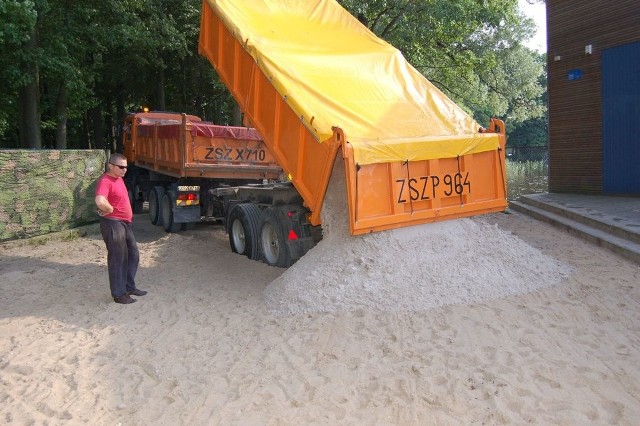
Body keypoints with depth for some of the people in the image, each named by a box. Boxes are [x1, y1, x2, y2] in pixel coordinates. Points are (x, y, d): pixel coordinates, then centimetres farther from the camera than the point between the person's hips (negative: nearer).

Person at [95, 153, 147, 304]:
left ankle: (130, 287, 30)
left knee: (133, 255, 17)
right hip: (113, 224, -10)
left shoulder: (119, 179, 12)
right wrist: (110, 210, -19)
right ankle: (119, 294, 12)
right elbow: (100, 202, -38)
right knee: (118, 259, 0)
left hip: (125, 223, 10)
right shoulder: (105, 181, -19)